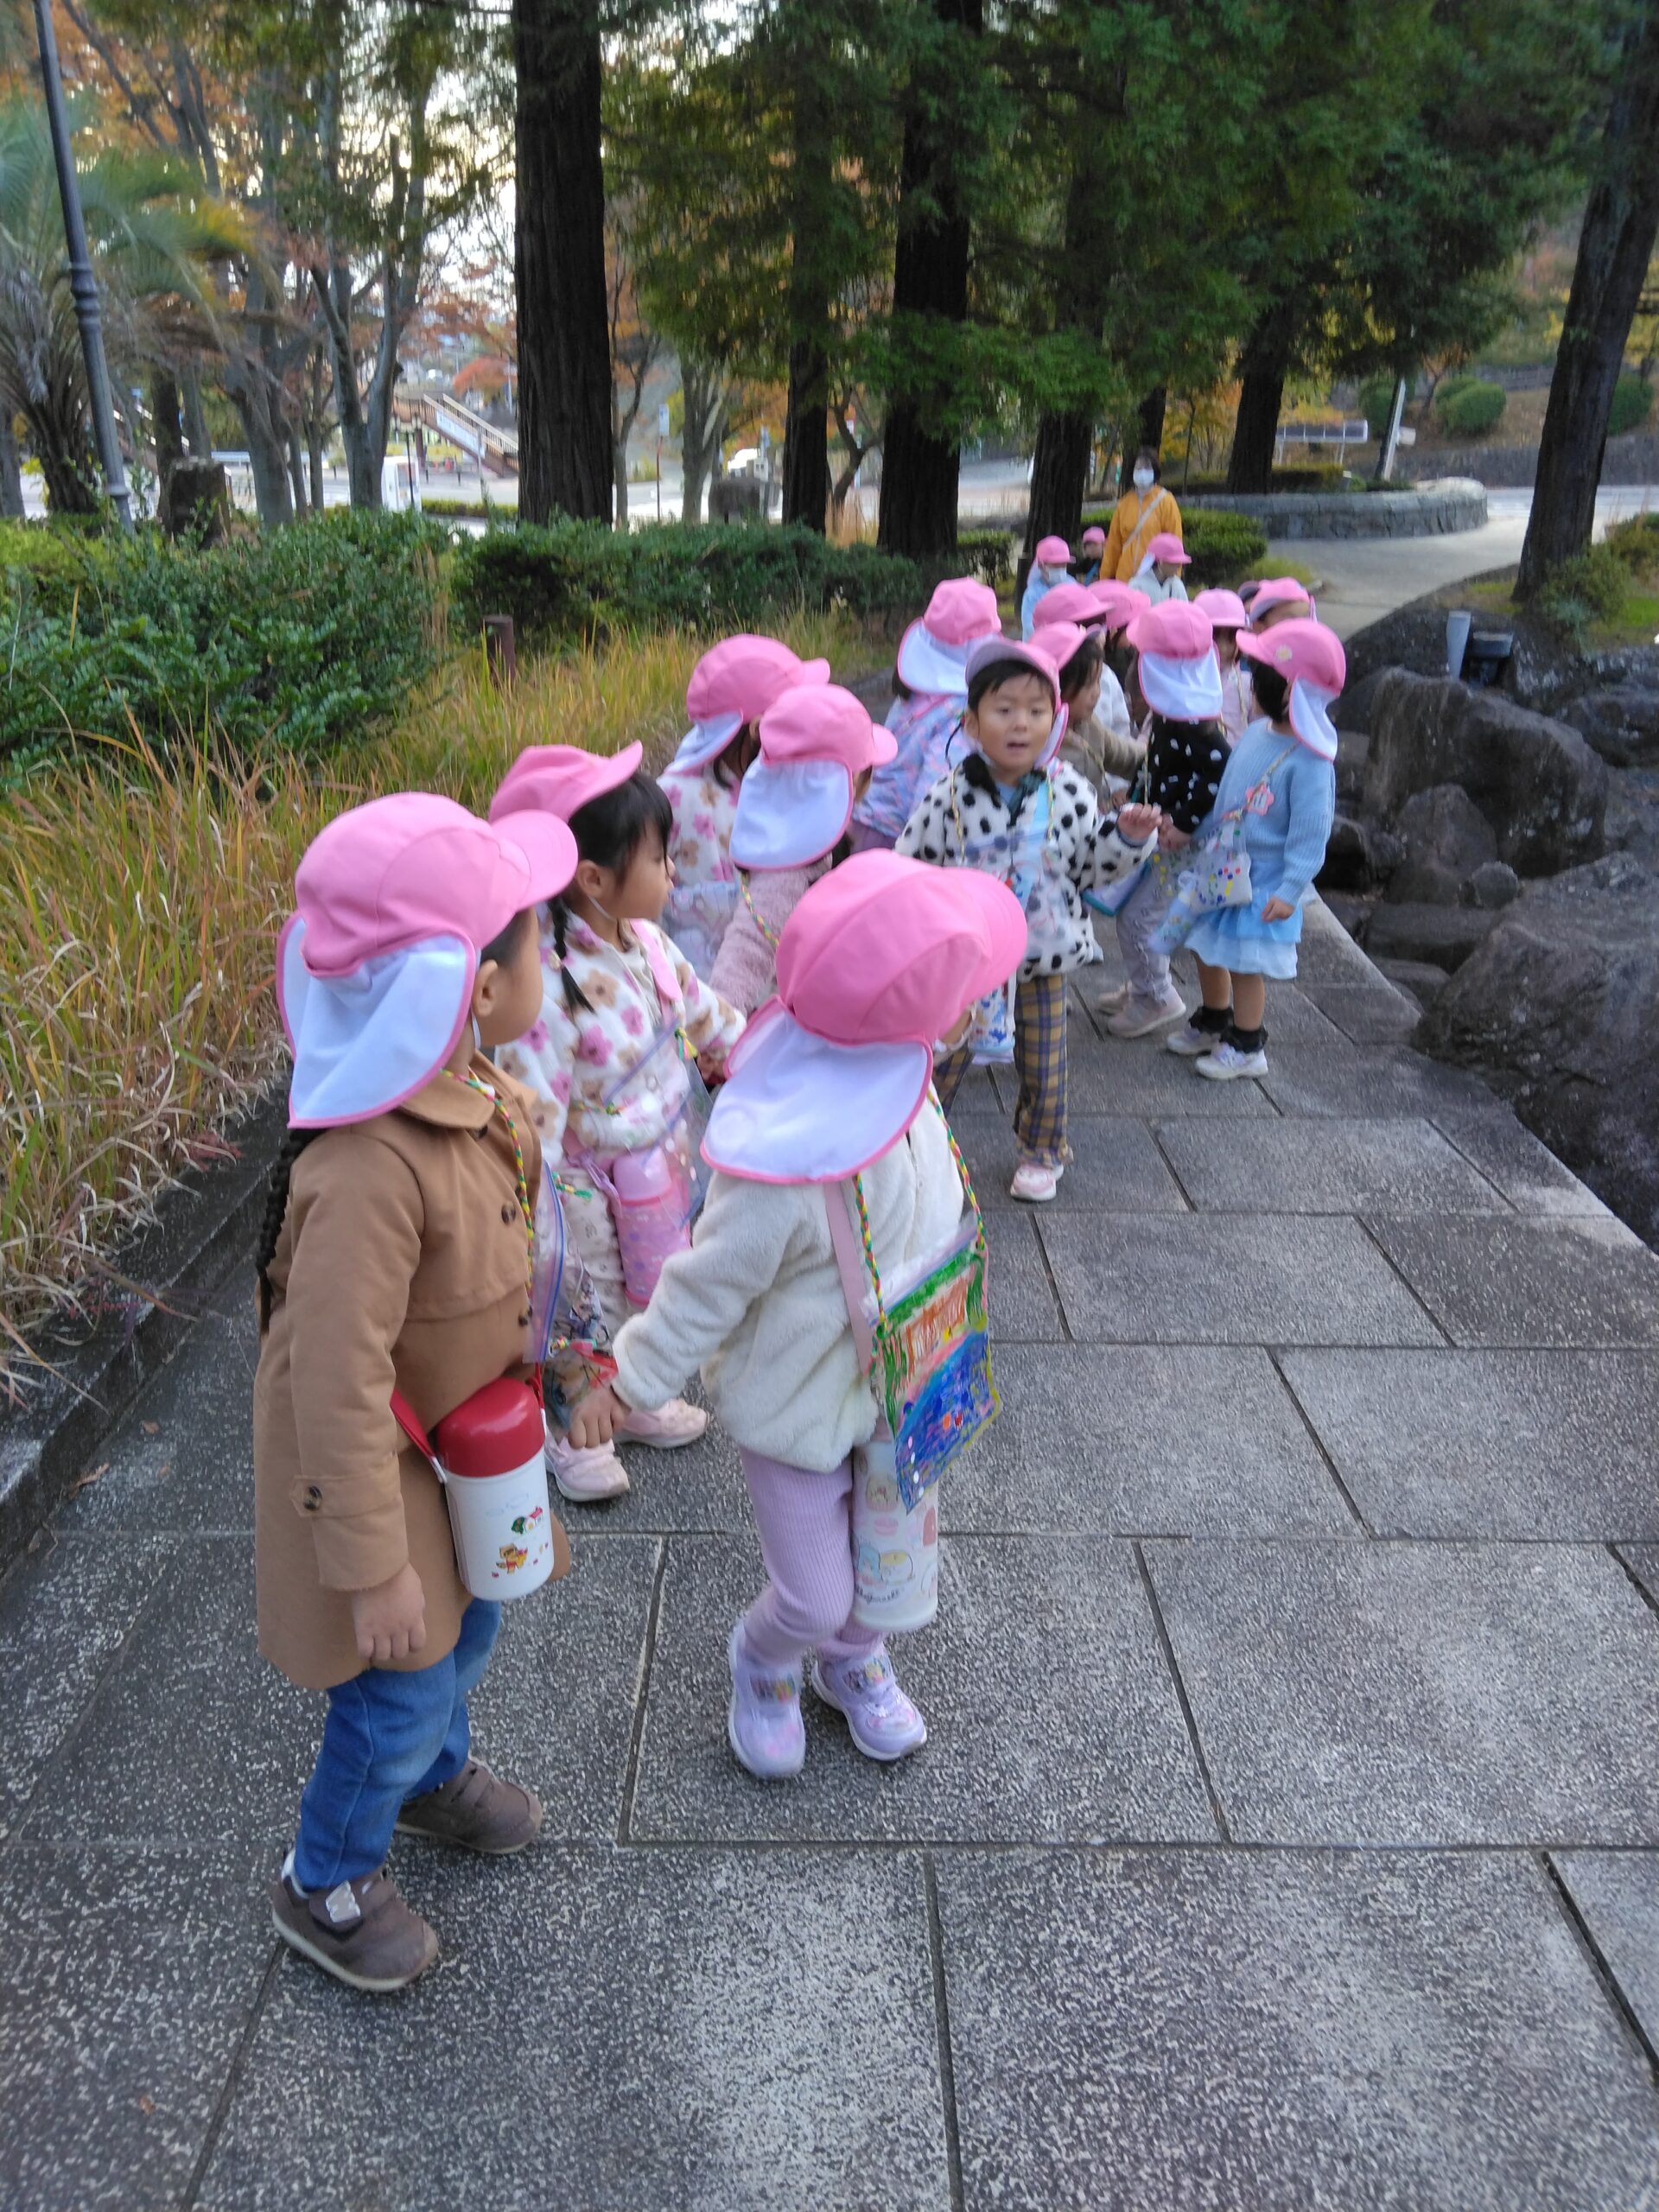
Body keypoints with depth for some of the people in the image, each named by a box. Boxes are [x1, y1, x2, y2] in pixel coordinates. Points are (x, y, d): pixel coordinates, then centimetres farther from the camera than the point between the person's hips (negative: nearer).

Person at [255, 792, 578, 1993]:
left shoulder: (469, 1094, -11)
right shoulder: (369, 1172, -39)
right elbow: (340, 1387, -33)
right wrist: (373, 1571, -24)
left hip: (461, 1432, 8)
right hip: (373, 1464, -8)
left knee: (469, 1623, 27)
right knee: (402, 1688, 11)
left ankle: (436, 1773, 58)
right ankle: (328, 1882, 40)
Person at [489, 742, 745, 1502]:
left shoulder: (644, 942, -8)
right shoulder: (549, 987, -33)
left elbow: (705, 1012, 8)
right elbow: (533, 1118, -32)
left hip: (663, 1169, 8)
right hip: (596, 1193, -7)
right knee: (590, 1312, 16)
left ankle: (633, 1400, 53)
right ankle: (569, 1433, 42)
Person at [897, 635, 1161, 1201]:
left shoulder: (1069, 792, -9)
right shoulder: (948, 798, -15)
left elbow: (1093, 868, 1)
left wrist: (1126, 835, -16)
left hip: (1046, 960, 2)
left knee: (1044, 1067, 15)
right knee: (942, 1060, 10)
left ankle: (1041, 1153, 38)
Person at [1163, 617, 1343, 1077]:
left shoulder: (1310, 762, -23)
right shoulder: (1256, 732, 1)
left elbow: (1309, 833, -21)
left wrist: (1290, 889, -23)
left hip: (1263, 882, -8)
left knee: (1246, 964, 3)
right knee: (1206, 948, 20)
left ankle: (1246, 1047, 21)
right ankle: (1213, 1023, 41)